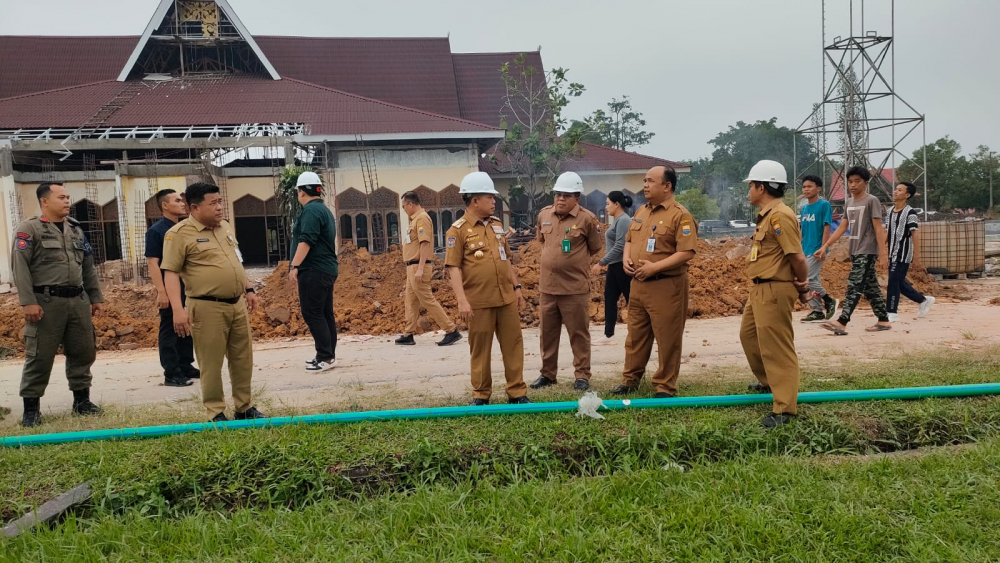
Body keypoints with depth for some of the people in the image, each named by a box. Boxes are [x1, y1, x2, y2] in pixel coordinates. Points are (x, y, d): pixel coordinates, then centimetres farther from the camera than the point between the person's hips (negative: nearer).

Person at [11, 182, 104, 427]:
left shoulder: (76, 230, 17)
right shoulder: (29, 229, -2)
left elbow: (88, 267, 20)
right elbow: (20, 267, -10)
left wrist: (96, 297, 17)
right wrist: (28, 302, -18)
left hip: (78, 301, 6)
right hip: (46, 302, -6)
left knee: (83, 352, 10)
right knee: (40, 356, -1)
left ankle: (82, 400, 22)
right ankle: (31, 407, 9)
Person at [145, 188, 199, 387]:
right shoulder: (156, 231, -8)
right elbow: (152, 263, -12)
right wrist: (161, 291, -19)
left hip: (189, 287, 7)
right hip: (170, 289, -6)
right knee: (170, 331, 0)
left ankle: (186, 366, 23)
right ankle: (171, 373, 5)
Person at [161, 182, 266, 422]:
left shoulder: (225, 227, 13)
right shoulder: (180, 233, -10)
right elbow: (171, 272, -14)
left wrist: (248, 289, 22)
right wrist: (178, 310, -21)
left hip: (237, 304, 7)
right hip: (208, 308, -7)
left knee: (243, 359, 13)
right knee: (211, 363, 1)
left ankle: (244, 407, 25)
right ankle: (216, 413, 13)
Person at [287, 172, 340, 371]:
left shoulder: (311, 210, -13)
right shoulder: (324, 209, 19)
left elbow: (306, 241, -24)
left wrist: (294, 266, -26)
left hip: (313, 270, -10)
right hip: (326, 269, 10)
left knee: (312, 314, -8)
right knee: (325, 313, 11)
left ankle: (326, 357, -8)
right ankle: (328, 355, 15)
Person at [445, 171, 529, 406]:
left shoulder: (497, 225, 13)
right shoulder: (458, 230, -7)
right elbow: (453, 267, -12)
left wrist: (516, 287, 16)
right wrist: (462, 301, -19)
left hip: (506, 298, 6)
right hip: (479, 301, -5)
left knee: (513, 345, 8)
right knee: (480, 349, 6)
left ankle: (517, 392, 19)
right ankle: (481, 395, 20)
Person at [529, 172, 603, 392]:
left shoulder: (587, 218, -9)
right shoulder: (544, 215, 5)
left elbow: (595, 248, 3)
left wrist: (573, 260, 9)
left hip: (575, 287, -5)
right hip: (547, 286, 5)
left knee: (578, 333, 4)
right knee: (547, 332, 13)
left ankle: (582, 375, 16)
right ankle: (547, 373, 25)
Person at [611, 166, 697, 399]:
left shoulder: (680, 215, -12)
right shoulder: (641, 212, 13)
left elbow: (687, 252, -19)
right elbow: (629, 240, 23)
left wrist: (655, 267, -24)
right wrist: (626, 258, 2)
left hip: (666, 286, -7)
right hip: (638, 284, 8)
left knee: (667, 340, 2)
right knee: (636, 336, 16)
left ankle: (665, 387, 13)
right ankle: (630, 379, 28)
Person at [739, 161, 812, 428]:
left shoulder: (780, 215, -19)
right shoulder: (767, 215, 14)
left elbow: (798, 258, -21)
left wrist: (803, 287, -7)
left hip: (774, 291, -11)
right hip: (760, 289, 11)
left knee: (776, 348, -6)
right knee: (748, 335, 25)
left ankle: (783, 409, 2)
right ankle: (769, 382, 45)